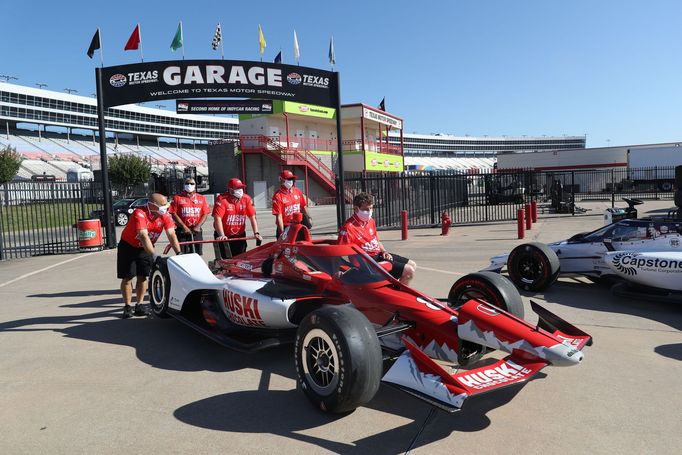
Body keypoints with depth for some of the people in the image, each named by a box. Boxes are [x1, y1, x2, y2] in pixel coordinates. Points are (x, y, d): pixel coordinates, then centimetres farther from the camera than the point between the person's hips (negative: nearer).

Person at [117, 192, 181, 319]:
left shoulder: (165, 216, -16)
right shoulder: (140, 214, -32)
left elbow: (171, 235, -22)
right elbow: (144, 236, -41)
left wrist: (178, 253, -35)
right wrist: (154, 256, -49)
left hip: (145, 248, 4)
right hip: (128, 246, -4)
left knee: (143, 276, 2)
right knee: (127, 277, -1)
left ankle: (139, 305, 12)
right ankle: (127, 307, 9)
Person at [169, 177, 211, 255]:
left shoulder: (201, 198, 10)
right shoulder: (177, 198, 4)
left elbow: (205, 214, 5)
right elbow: (174, 214, -2)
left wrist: (198, 226, -9)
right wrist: (184, 227, -11)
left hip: (196, 231, 2)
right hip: (182, 231, -2)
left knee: (197, 254, 6)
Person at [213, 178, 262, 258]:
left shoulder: (246, 199, -2)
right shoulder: (222, 199, -14)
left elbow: (252, 217, -2)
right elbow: (218, 218, -20)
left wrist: (256, 233, -12)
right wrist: (221, 235, -30)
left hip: (240, 236, 4)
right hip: (225, 236, -4)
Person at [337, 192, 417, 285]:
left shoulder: (371, 221, 9)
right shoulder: (348, 227, -20)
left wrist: (384, 251, 6)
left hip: (379, 254, 10)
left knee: (412, 265, 17)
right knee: (408, 271, -15)